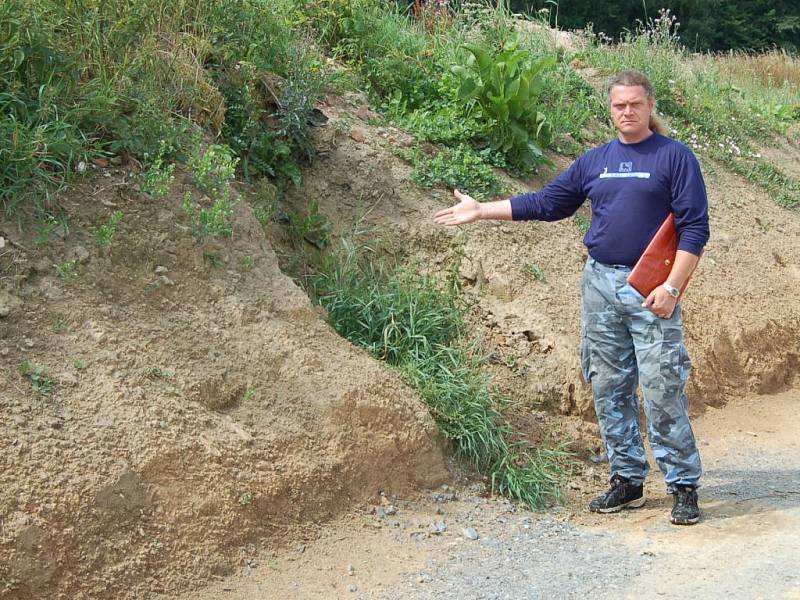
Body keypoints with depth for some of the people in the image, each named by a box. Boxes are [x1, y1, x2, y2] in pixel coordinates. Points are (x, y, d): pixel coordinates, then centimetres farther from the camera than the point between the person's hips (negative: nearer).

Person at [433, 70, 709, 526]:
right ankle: (628, 480, 18)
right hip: (600, 283, 5)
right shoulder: (595, 161, 13)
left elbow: (695, 228, -6)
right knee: (609, 389, 8)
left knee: (663, 389, -7)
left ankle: (684, 486, 2)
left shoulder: (675, 157, -2)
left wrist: (672, 287, -15)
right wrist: (481, 211, 18)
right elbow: (547, 203, 20)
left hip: (650, 289, -5)